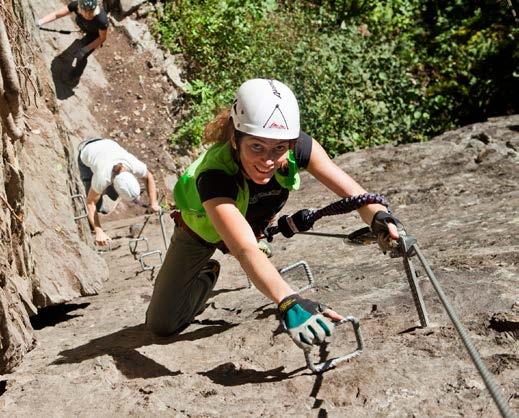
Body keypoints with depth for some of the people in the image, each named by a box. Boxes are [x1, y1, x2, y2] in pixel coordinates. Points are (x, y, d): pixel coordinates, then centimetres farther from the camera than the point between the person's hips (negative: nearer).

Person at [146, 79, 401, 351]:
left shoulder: (297, 146, -37)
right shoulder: (214, 175, -50)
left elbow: (354, 193, -38)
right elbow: (246, 251, -62)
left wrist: (381, 217, -61)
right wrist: (289, 303, -77)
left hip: (254, 223, 6)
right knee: (162, 324, -6)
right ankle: (207, 275, 20)